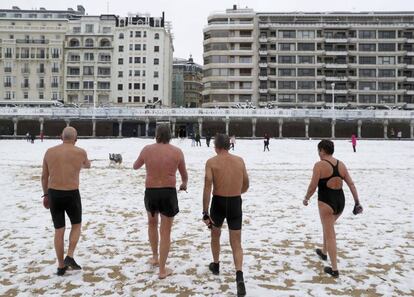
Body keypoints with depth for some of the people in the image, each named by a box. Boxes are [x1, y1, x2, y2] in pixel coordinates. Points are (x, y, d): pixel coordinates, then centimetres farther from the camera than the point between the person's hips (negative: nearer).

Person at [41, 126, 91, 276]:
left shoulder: (49, 152, 3)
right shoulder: (80, 152, -4)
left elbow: (44, 176, 9)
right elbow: (87, 165, 20)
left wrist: (46, 195, 21)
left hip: (54, 194, 3)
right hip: (71, 195, -3)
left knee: (59, 230, 13)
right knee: (76, 225, 20)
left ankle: (61, 266, 19)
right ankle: (70, 257, 6)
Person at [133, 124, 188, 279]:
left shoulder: (147, 149, -2)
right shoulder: (177, 151, -3)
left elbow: (135, 166, 17)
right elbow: (184, 174, 11)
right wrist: (184, 184, 33)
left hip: (150, 192, 2)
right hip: (168, 193, -1)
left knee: (152, 224, 28)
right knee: (166, 232, 7)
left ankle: (155, 257, 40)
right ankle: (162, 270, 12)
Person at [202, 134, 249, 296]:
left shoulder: (211, 162, -7)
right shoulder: (240, 160, 4)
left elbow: (207, 189, -15)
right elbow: (246, 185, 14)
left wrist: (205, 213, -12)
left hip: (218, 203, -2)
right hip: (235, 204, 2)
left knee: (215, 235, 25)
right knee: (236, 243, 6)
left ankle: (216, 265, 43)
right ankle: (239, 276, -13)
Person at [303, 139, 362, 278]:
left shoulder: (319, 165, -15)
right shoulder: (341, 164, 5)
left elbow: (312, 187, -13)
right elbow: (351, 184, 5)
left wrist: (306, 198, 4)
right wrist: (357, 202, 9)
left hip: (326, 202, -7)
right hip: (340, 201, 7)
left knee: (330, 235, 2)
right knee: (328, 227, 29)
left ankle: (334, 269, 7)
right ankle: (324, 252, 49)